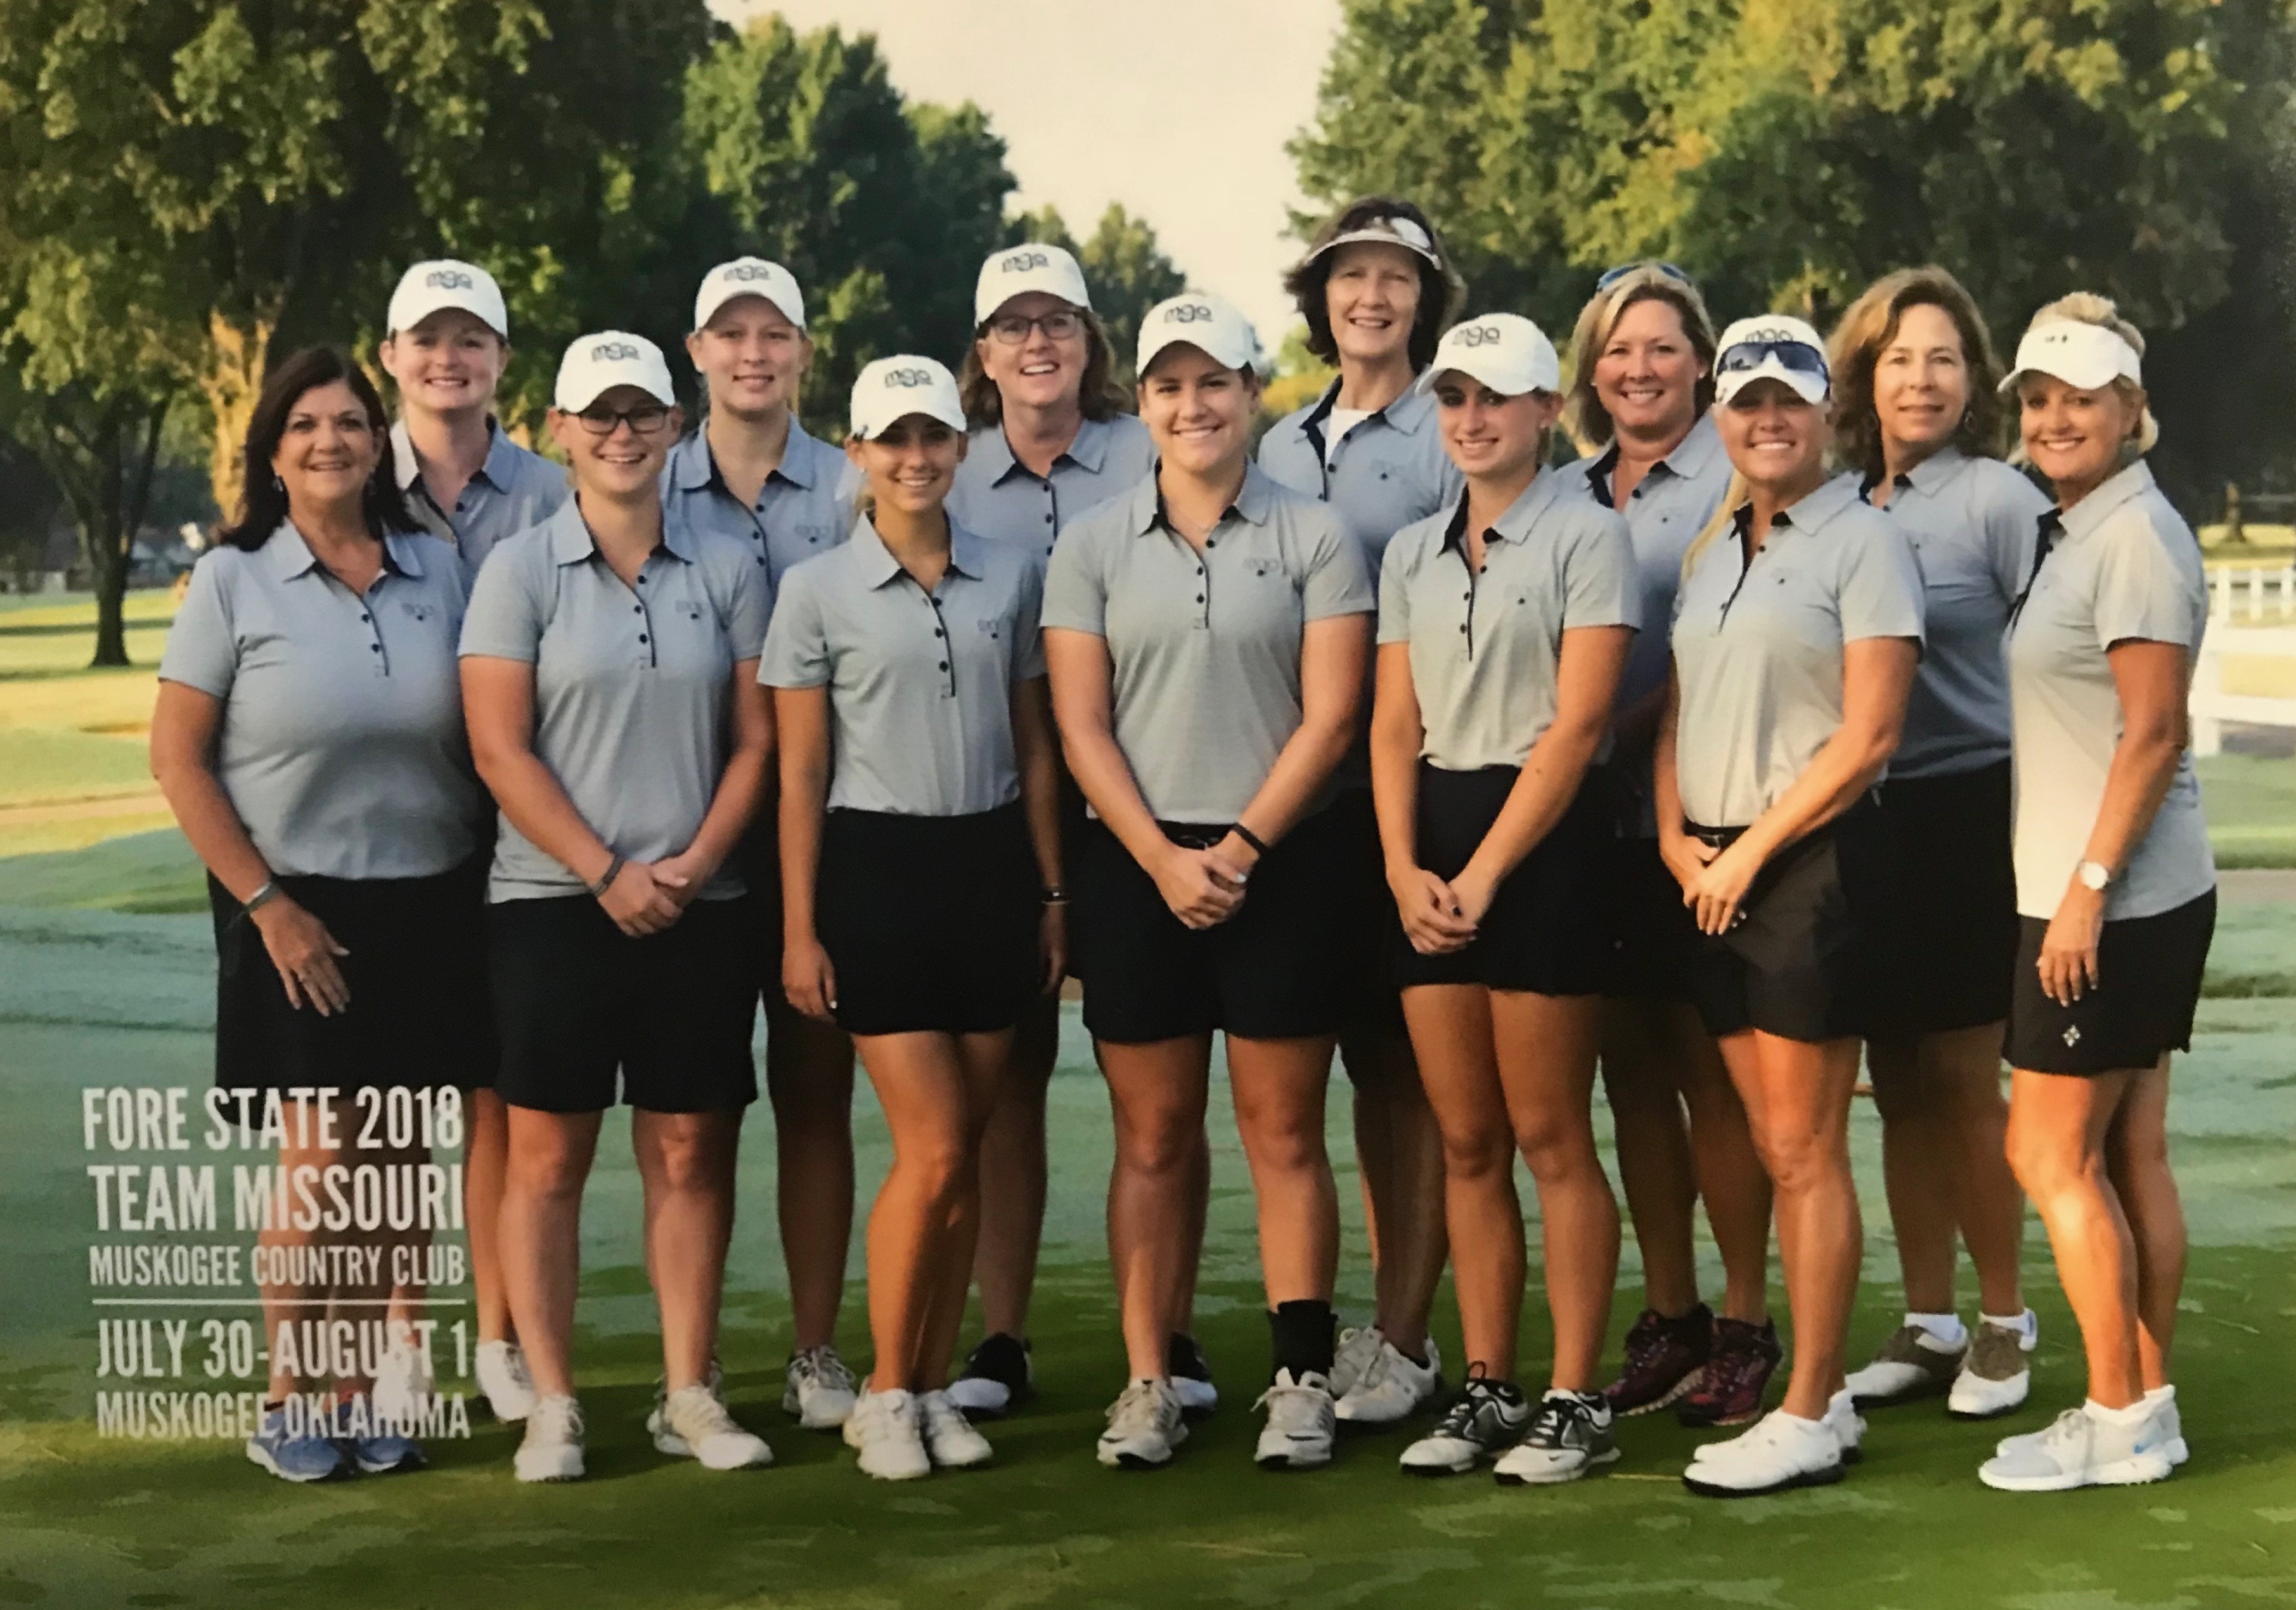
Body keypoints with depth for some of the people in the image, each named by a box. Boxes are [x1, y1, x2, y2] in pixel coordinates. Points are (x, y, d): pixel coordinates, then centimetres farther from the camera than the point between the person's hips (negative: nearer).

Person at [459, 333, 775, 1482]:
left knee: (690, 1153, 5)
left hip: (700, 907, 2)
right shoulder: (520, 570, 0)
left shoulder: (727, 572, 7)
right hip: (553, 902, -2)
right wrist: (607, 873, -12)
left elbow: (755, 738, 5)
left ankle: (689, 1396, 14)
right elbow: (500, 750, -6)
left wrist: (696, 862, -9)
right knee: (547, 1154, 1)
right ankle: (551, 1405, 8)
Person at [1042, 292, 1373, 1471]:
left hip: (1279, 865, -1)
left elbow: (1328, 717, -3)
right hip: (1135, 868, 1)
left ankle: (1301, 1379, 7)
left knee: (1283, 1130, 2)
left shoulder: (1312, 539, 3)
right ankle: (1147, 1383, 10)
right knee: (1152, 1136, 5)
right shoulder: (1093, 546, 7)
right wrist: (1161, 860, -9)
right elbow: (1081, 725, 2)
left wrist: (1240, 847, -11)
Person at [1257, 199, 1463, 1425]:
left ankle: (1407, 1340, 2)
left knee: (1415, 1060, -3)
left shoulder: (1451, 439, -2)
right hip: (1310, 792, 6)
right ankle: (1385, 1313, 21)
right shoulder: (1280, 448, 16)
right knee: (1362, 1055, 11)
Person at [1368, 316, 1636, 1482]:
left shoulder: (1587, 537, -3)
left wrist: (1483, 874, -13)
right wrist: (1405, 867, -5)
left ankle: (1575, 1400, 4)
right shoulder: (1412, 553, 14)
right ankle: (1485, 1389, 14)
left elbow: (1575, 724, -10)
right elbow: (1395, 725, 11)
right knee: (1465, 1141, 7)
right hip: (1432, 847, 6)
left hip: (1544, 838, -5)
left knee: (1551, 1136, -3)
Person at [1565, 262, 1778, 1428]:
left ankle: (1745, 1324, 8)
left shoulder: (1733, 482, -3)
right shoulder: (1572, 493, 15)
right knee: (1630, 1068, 9)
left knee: (1710, 1069, -2)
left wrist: (1622, 728, -20)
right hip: (1597, 819, 6)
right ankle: (1668, 1319, 19)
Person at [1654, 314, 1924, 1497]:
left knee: (1804, 1150, -4)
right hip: (1714, 875, 7)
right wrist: (1676, 834, 1)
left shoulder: (1863, 541, -6)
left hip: (1811, 865, -7)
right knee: (1773, 1148, 9)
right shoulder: (1708, 552, 15)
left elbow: (1867, 737, -12)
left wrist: (1750, 852, -12)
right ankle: (1821, 1391, 17)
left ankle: (1809, 1419, 2)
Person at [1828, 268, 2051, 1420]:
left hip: (1966, 814, -5)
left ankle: (2003, 1324, 14)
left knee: (1963, 1079, 0)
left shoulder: (1998, 500, -6)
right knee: (1898, 1083, 10)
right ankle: (1926, 1325, 20)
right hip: (1859, 816, 5)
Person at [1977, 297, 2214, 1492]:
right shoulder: (2069, 534, 14)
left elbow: (2154, 735, -20)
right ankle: (2146, 1403, 17)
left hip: (2116, 900, -9)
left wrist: (2087, 888, -21)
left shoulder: (2136, 537, -15)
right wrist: (2077, 891, 14)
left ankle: (2121, 1420, 4)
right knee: (2130, 1157, 11)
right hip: (2125, 899, 9)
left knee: (2051, 1155, -4)